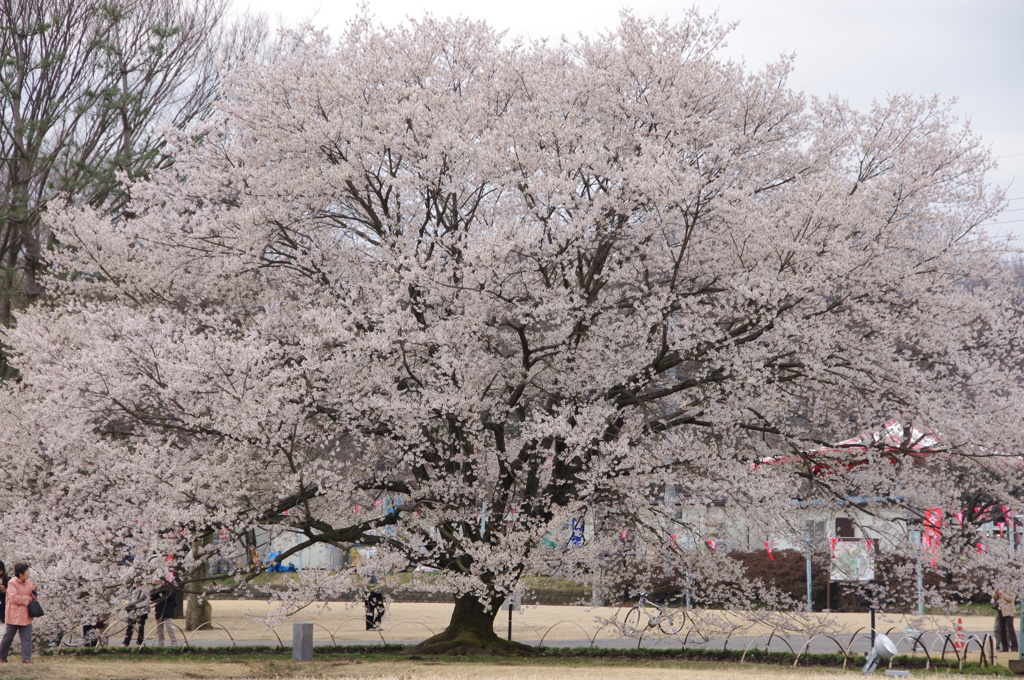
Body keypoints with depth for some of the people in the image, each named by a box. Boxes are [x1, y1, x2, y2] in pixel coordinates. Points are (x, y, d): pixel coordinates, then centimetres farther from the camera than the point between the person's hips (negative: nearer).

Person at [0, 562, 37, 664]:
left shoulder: (28, 583, 9)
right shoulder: (12, 583, -11)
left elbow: (32, 598, 16)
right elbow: (13, 598, -20)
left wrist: (33, 591, -5)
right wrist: (27, 599, -14)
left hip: (26, 616, 6)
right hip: (14, 616, -6)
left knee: (27, 637, -1)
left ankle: (26, 658, 1)